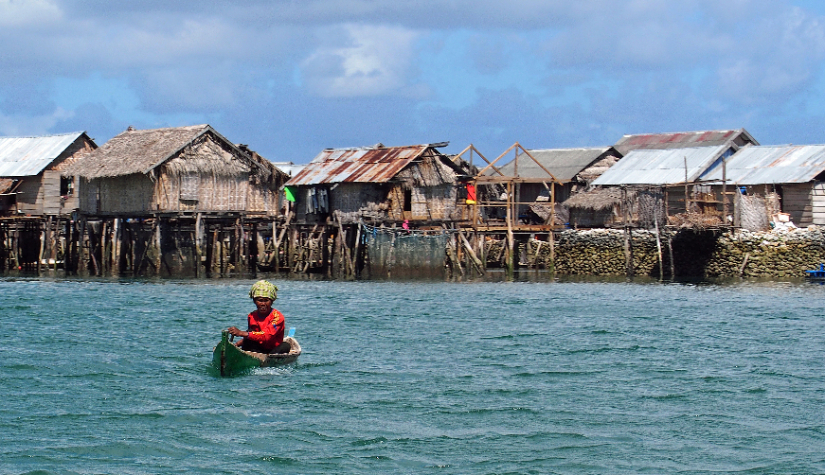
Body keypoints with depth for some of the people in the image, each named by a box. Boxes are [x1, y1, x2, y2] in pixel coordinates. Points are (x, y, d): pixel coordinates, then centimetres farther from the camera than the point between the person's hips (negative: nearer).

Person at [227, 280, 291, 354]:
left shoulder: (277, 317, -15)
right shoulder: (251, 317, 3)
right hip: (257, 350, 4)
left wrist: (241, 333, -37)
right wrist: (238, 344, -9)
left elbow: (266, 336, -30)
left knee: (285, 346, -32)